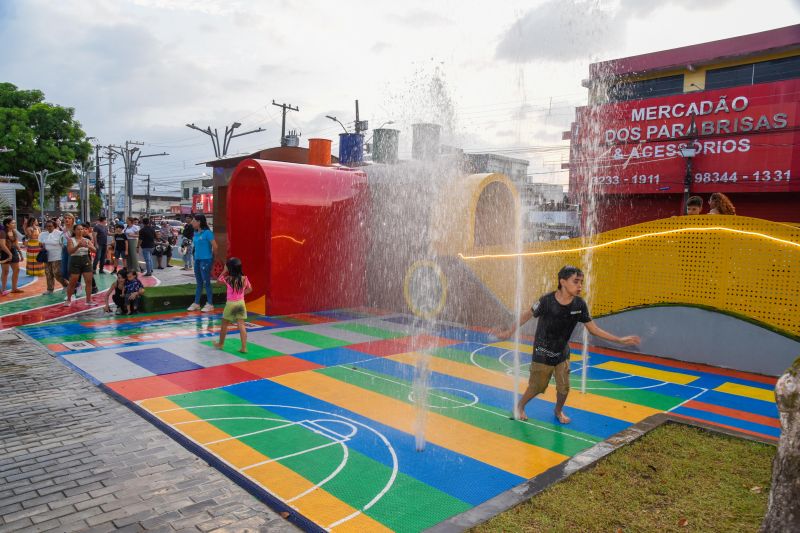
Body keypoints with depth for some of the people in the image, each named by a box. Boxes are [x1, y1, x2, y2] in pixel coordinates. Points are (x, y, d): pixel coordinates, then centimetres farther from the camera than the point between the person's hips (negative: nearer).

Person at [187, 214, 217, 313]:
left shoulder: (207, 232, -14)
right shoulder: (196, 233, 9)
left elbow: (215, 246, -15)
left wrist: (212, 256, -2)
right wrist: (196, 256, 12)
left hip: (205, 260, -7)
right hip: (197, 260, 7)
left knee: (206, 282, -2)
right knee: (199, 283, 14)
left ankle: (210, 304, 7)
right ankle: (196, 303, 21)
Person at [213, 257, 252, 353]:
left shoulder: (228, 279, -15)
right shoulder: (244, 279, -6)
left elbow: (219, 280, 6)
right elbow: (249, 289, 8)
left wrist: (224, 271, 5)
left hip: (230, 304, -3)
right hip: (241, 303, 3)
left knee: (224, 324, 17)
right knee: (241, 325, 1)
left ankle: (221, 343, 34)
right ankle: (244, 347, -3)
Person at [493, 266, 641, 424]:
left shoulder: (579, 304, -15)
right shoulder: (547, 301, -26)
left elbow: (594, 330, -6)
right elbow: (527, 315, -10)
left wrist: (620, 340, -9)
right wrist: (509, 332, -8)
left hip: (562, 353, 3)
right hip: (543, 353, -3)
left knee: (564, 387, 7)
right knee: (537, 387, 7)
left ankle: (558, 410, 39)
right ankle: (520, 406, 36)